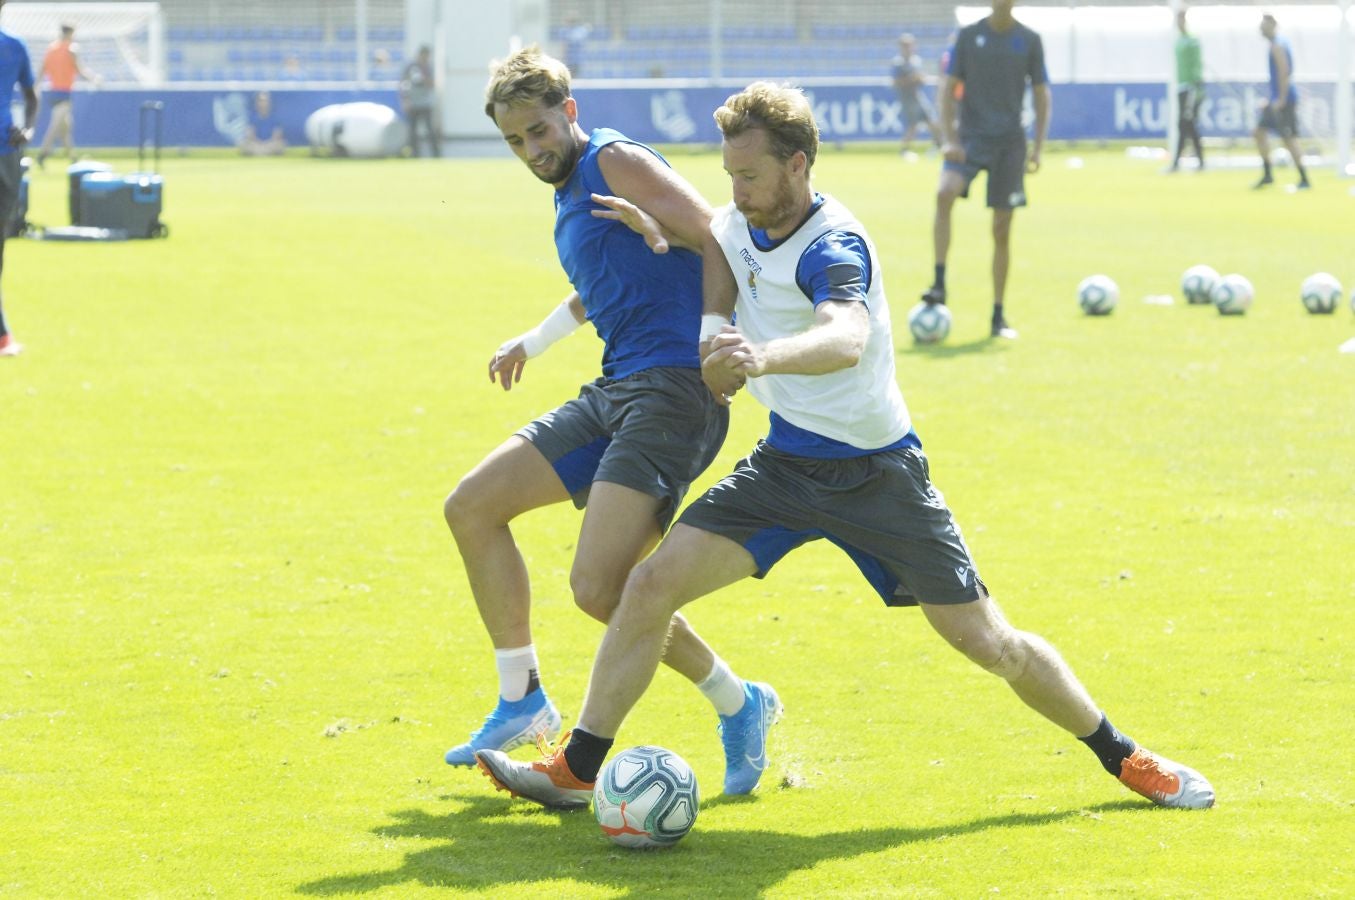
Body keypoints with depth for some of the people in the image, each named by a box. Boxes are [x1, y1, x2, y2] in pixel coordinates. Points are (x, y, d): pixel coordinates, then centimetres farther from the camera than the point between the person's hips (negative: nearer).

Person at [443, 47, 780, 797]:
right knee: (471, 508, 10)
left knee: (599, 588, -20)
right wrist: (533, 341, 43)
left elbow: (719, 240, -16)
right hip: (614, 391, 10)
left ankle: (739, 706, 0)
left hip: (671, 390, -10)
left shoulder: (615, 161, -8)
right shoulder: (569, 192, 20)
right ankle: (522, 702, 19)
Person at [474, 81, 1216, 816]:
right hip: (785, 463, 6)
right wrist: (658, 233, 3)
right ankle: (575, 771, -1)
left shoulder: (832, 246, -23)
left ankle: (1125, 759, 18)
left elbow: (848, 340, -46)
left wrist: (764, 357, -66)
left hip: (874, 472, -6)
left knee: (986, 641, -2)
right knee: (650, 584, -11)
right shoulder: (735, 228, -1)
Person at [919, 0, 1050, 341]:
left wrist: (1037, 149, 0)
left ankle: (998, 317, 11)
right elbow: (949, 88, 3)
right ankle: (939, 284, -24)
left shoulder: (1029, 40, 4)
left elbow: (1041, 95, 8)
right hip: (972, 136, -1)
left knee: (1002, 229, 3)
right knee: (945, 192, -29)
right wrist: (948, 139, -8)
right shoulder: (969, 35, 2)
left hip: (1010, 142, 1)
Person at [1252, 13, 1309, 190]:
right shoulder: (1279, 44, 17)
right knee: (1260, 131, 13)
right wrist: (1272, 99, 24)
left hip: (1284, 100, -10)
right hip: (1277, 99, 10)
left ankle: (1304, 180, -8)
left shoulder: (1278, 46, -14)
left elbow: (1284, 73, -22)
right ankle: (1267, 175, 15)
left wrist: (1281, 100, -24)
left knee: (1289, 139, -9)